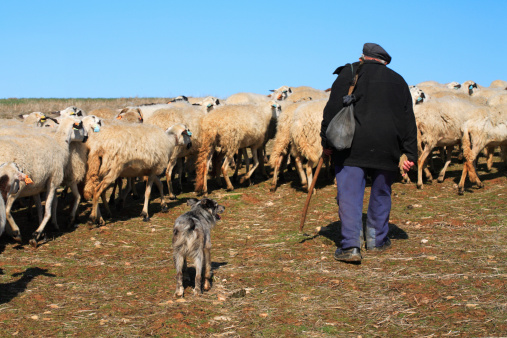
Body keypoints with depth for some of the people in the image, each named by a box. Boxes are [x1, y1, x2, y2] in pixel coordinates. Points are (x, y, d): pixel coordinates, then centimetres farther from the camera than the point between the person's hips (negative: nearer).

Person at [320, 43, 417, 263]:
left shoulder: (350, 73, 5)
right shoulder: (398, 81, 16)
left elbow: (333, 108, -4)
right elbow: (408, 120, 12)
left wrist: (327, 142, -1)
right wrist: (410, 154, 11)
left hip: (352, 146, -3)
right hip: (387, 150, 4)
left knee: (349, 194, -4)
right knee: (381, 194, 19)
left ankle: (350, 245, -14)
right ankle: (377, 240, 28)